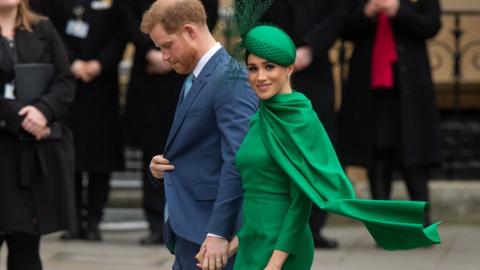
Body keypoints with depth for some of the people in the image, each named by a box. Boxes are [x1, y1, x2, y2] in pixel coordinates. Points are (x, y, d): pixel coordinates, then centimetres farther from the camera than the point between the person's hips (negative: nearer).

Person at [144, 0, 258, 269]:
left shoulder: (231, 79, -16)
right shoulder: (196, 77, 15)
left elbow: (237, 161, -23)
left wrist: (218, 233, -26)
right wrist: (166, 166, 4)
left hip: (210, 231, -9)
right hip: (188, 230, 9)